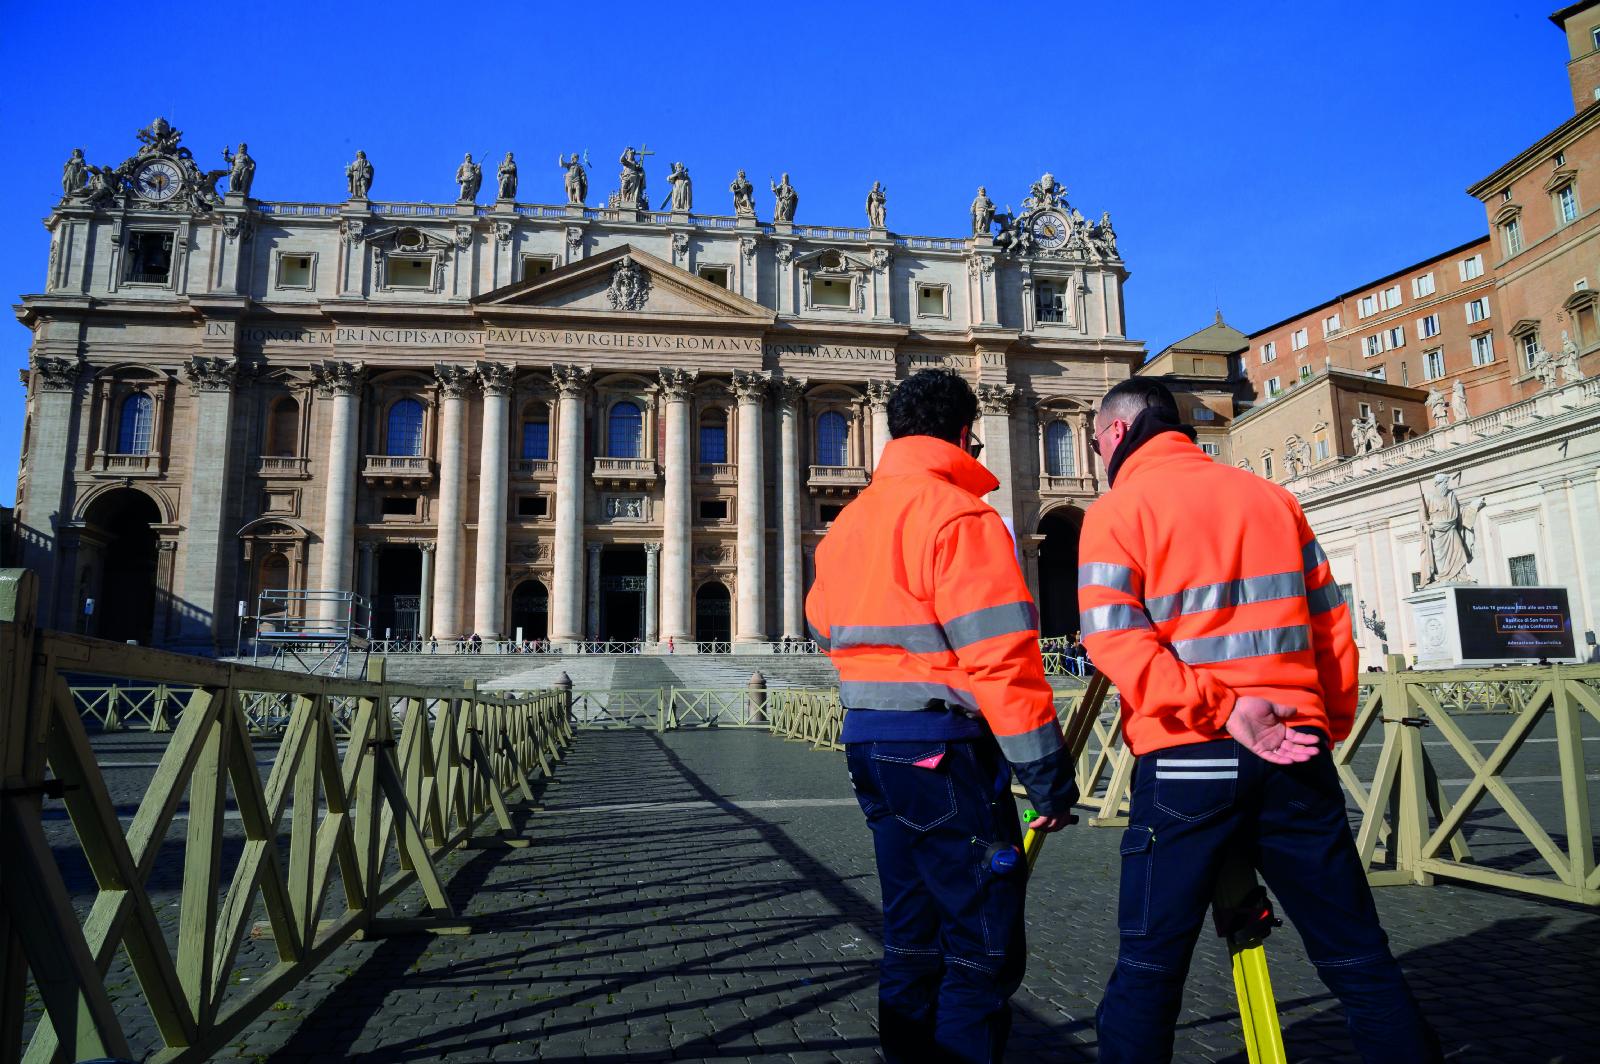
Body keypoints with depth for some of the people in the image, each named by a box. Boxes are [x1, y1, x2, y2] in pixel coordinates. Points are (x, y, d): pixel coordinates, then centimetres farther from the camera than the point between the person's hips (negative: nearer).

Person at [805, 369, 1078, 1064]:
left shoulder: (845, 525, 13)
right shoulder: (960, 515, -12)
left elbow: (826, 634, 19)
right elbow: (1002, 659, -18)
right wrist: (1049, 777, -14)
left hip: (867, 745, 8)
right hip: (944, 751, -8)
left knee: (914, 940, 18)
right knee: (984, 953, 1)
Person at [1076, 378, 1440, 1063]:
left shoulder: (1118, 509, 0)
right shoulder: (1272, 497, 14)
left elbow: (1113, 635, -13)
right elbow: (1331, 623, 13)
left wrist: (1217, 708, -14)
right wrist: (1331, 724, 20)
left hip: (1186, 758, -4)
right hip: (1297, 751, 4)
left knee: (1150, 963, 4)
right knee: (1357, 955, 14)